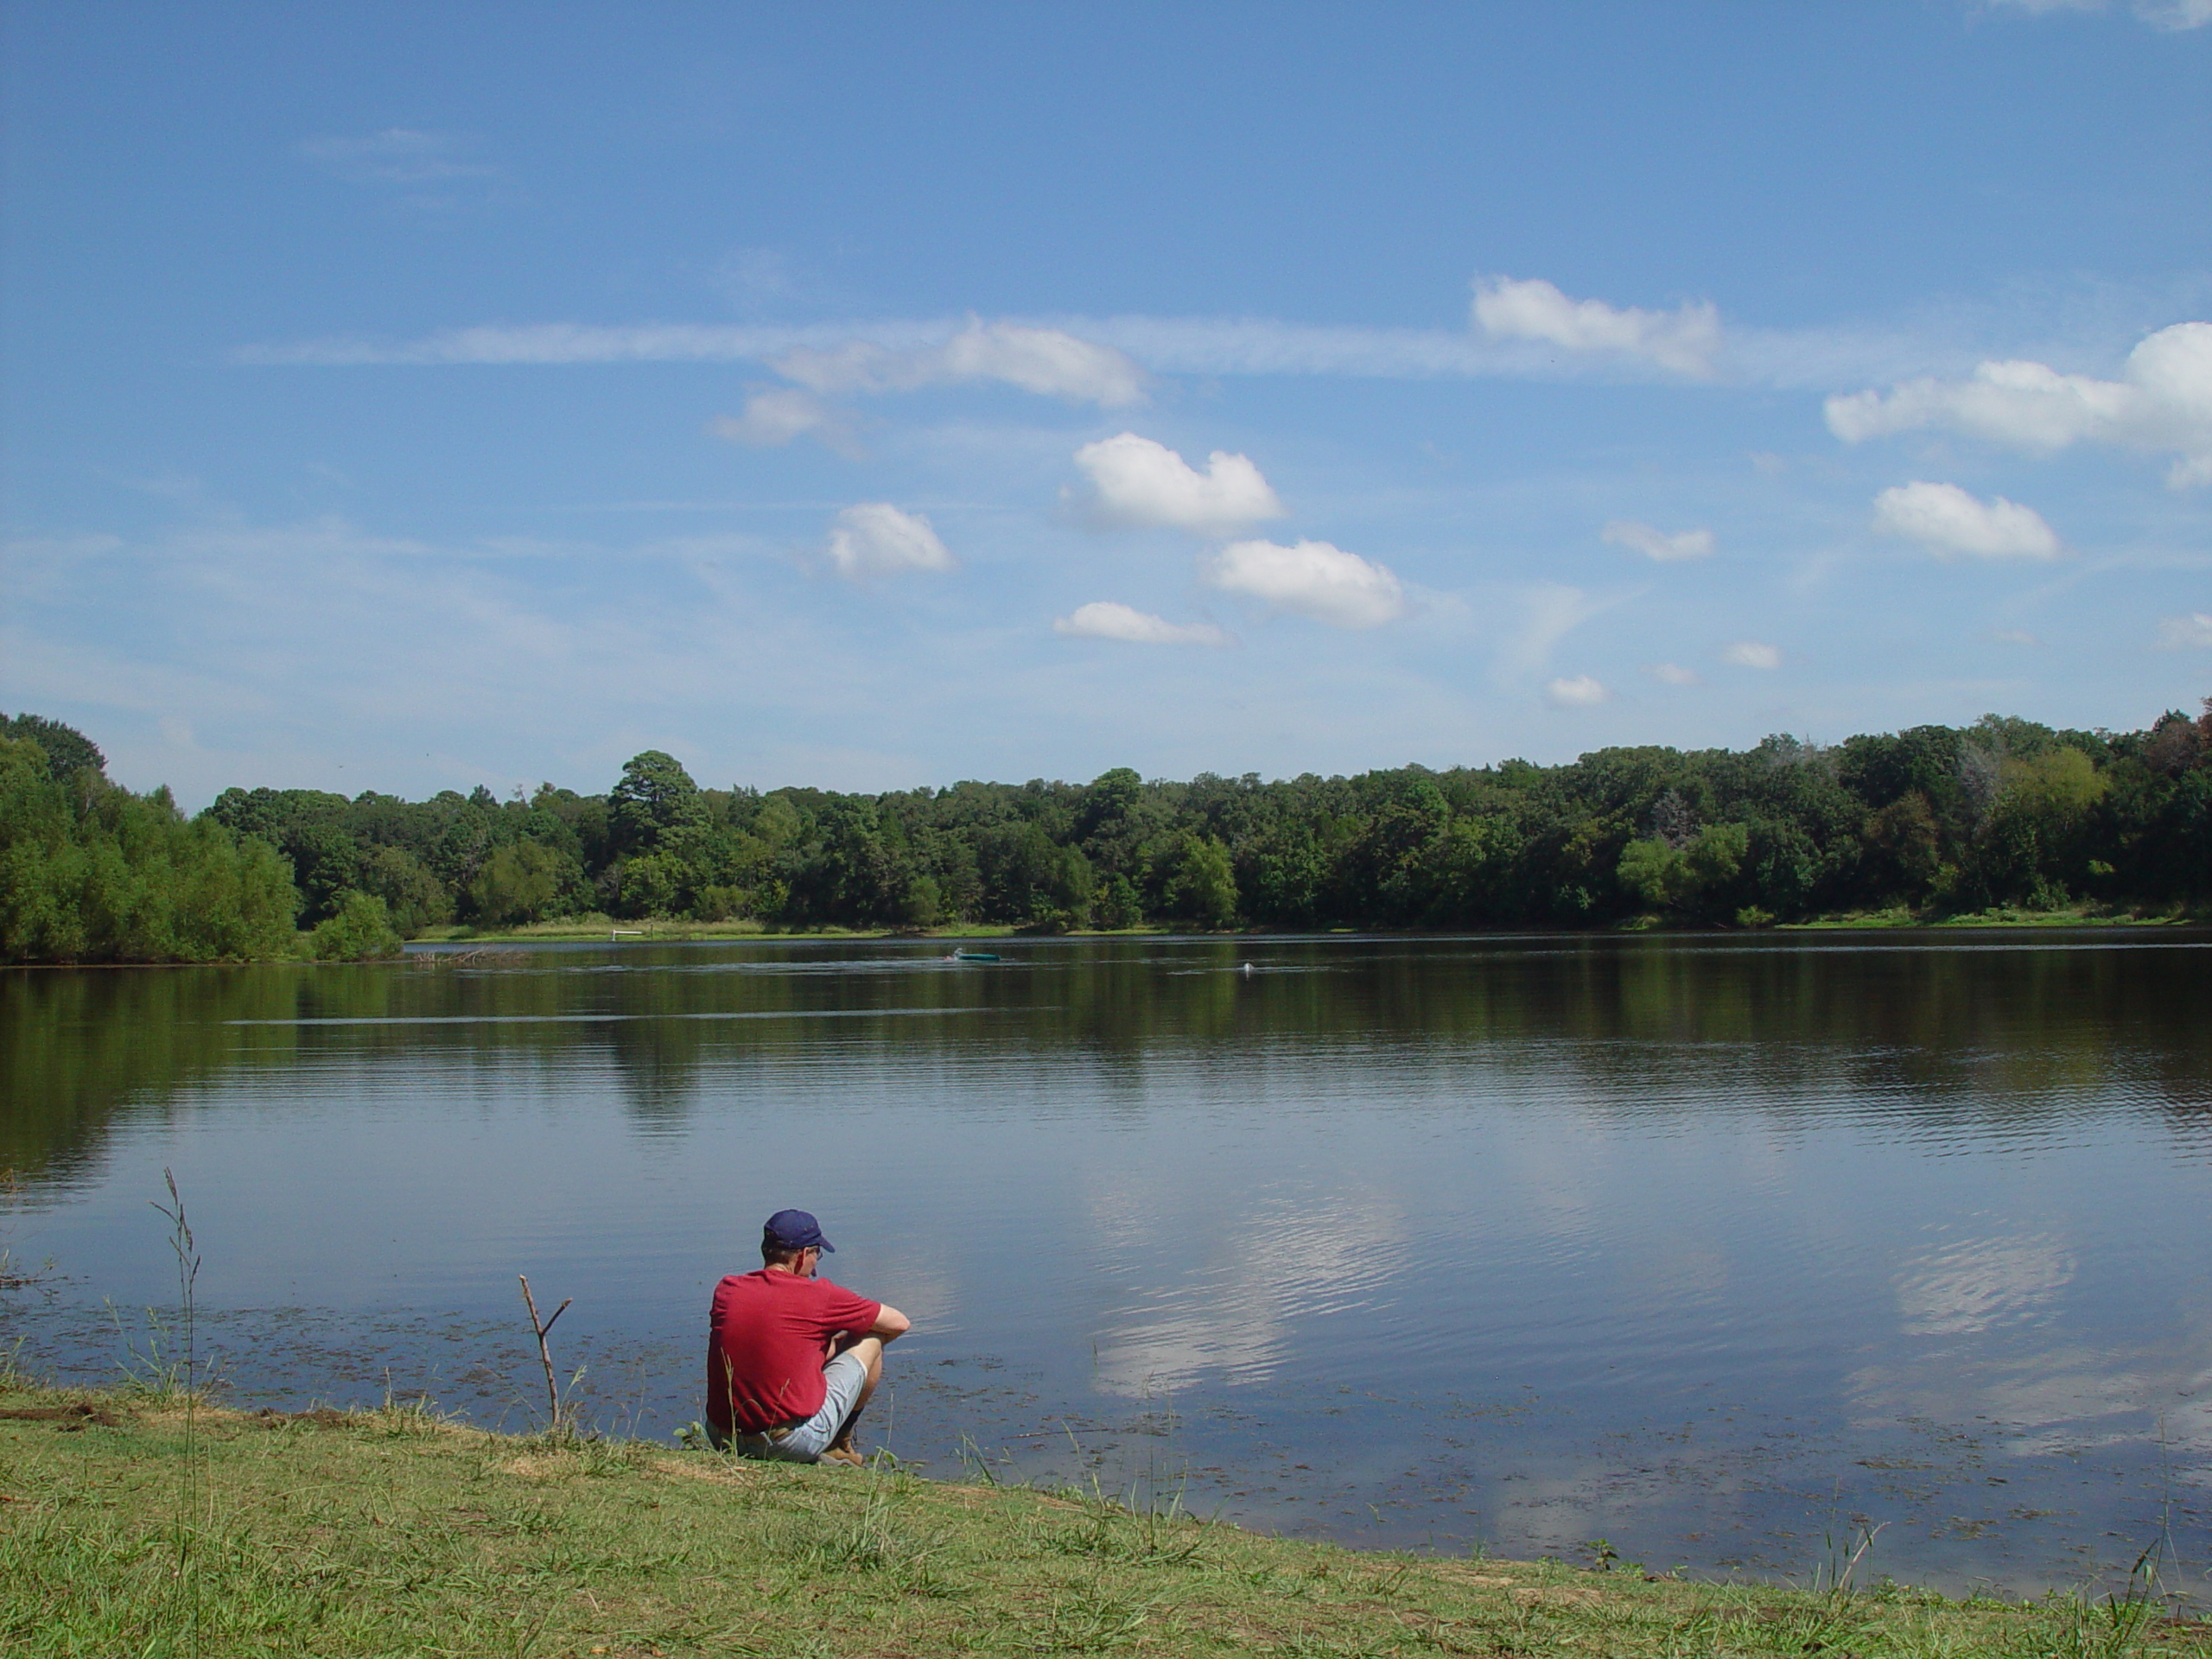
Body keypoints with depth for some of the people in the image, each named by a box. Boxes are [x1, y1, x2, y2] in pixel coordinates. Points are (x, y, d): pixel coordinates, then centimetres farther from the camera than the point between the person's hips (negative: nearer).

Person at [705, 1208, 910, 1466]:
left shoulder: (726, 1290, 4)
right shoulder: (819, 1295, -7)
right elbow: (899, 1324, 7)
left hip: (725, 1441, 5)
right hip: (795, 1444, -5)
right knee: (870, 1340, 11)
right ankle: (840, 1446, 24)